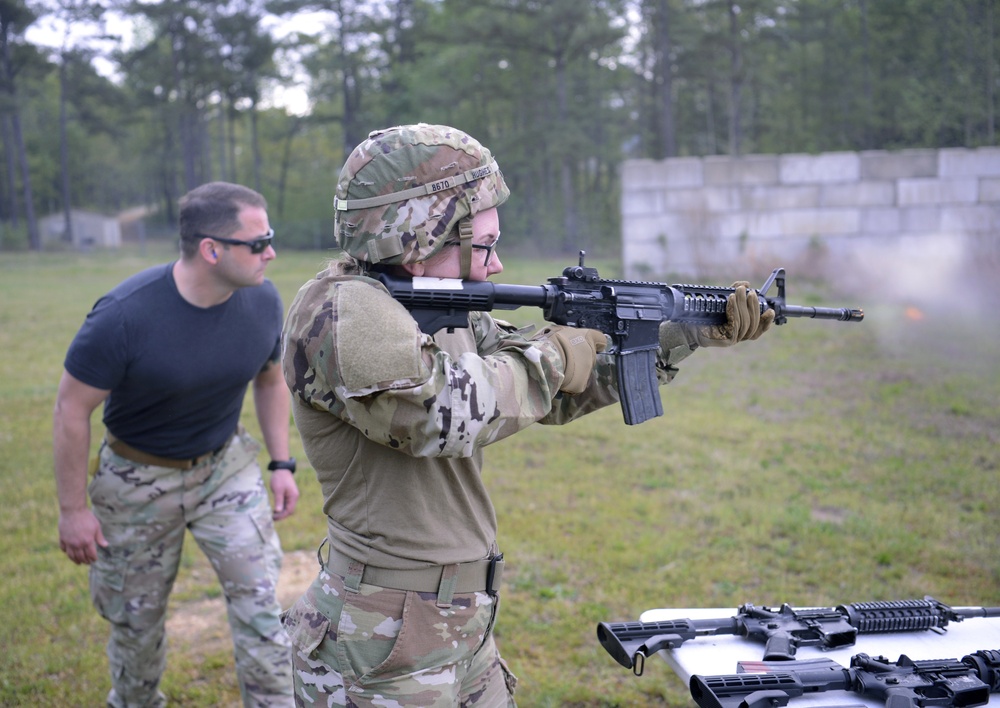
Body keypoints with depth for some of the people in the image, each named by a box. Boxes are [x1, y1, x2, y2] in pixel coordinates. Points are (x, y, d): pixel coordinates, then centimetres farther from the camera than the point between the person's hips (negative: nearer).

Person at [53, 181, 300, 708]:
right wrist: (73, 508, -14)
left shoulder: (262, 301, -14)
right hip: (138, 478, -2)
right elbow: (72, 409, -18)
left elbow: (270, 380, 5)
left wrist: (281, 463, 2)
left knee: (258, 595, -6)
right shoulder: (124, 314, -28)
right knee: (137, 617, 14)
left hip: (226, 465, 3)